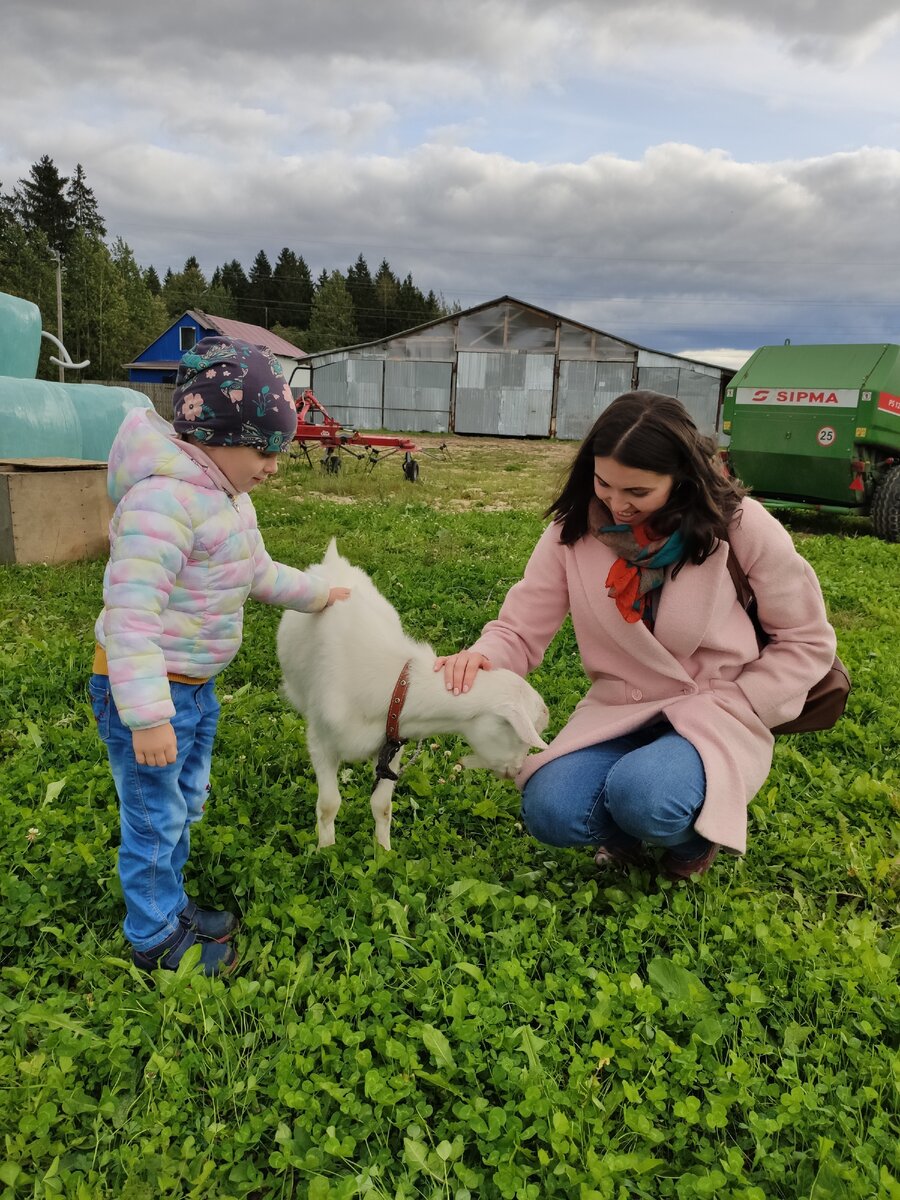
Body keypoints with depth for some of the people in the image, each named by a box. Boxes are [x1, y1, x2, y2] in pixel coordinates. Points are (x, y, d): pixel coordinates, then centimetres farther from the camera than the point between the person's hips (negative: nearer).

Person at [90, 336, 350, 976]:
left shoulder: (226, 495, 6)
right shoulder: (163, 498, -27)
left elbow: (257, 572, 21)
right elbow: (130, 612, -32)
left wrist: (319, 593, 26)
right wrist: (147, 715, -34)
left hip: (197, 684, 10)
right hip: (143, 688, -10)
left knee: (186, 805, 24)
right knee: (156, 817, 7)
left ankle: (170, 905, 43)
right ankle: (155, 939, 27)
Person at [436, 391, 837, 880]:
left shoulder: (738, 524, -14)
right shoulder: (573, 529, -8)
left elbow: (806, 641, -4)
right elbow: (520, 630, -6)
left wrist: (724, 711, -13)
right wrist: (482, 658, -30)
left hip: (715, 716, -2)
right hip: (618, 712, 3)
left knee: (641, 798, -33)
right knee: (550, 813, -24)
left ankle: (698, 829, 5)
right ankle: (629, 829, 12)